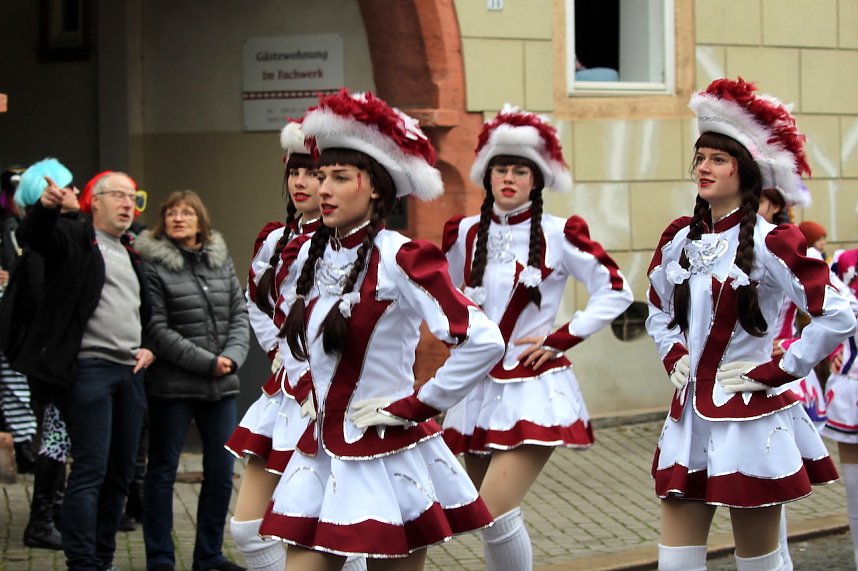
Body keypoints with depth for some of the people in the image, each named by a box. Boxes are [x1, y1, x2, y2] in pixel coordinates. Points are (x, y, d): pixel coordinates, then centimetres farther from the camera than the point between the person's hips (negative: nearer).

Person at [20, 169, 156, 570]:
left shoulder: (132, 256, 23)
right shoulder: (74, 239, 1)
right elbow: (35, 235, -20)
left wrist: (149, 347, 12)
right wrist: (46, 205, -41)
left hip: (130, 372, 7)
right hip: (89, 368, -7)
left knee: (120, 473, 8)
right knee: (90, 470, -11)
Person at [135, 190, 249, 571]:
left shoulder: (221, 260, 10)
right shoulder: (154, 265, -7)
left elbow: (240, 313, 10)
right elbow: (157, 329, -13)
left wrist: (232, 356, -8)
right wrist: (207, 362, -15)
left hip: (221, 385, 5)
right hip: (173, 385, -5)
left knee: (221, 472, 7)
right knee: (163, 470, 4)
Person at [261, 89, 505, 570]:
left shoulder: (397, 259, -15)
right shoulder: (306, 256, 6)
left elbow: (483, 341, -23)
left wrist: (416, 406, -16)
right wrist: (305, 390, 14)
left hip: (385, 458, -6)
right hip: (320, 455, 6)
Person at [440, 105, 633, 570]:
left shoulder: (559, 235, -6)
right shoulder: (464, 234, 5)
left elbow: (616, 292, -4)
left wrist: (561, 339, -9)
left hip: (533, 389, -5)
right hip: (479, 388, 5)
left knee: (496, 510, -19)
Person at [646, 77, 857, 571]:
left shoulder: (768, 242, -12)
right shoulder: (680, 239, 7)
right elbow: (659, 310, 26)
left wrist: (779, 371, -13)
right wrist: (674, 356, 9)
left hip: (750, 418, -6)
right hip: (690, 415, 6)